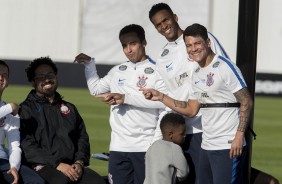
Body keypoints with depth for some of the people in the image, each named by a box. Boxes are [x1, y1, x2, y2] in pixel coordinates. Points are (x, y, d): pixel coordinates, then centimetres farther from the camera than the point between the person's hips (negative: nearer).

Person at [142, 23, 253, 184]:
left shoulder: (225, 67, -9)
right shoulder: (196, 74, 16)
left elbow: (246, 102, -11)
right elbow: (191, 110, 20)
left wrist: (239, 135, -19)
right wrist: (161, 97, 13)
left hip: (228, 147, -8)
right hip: (206, 146, 8)